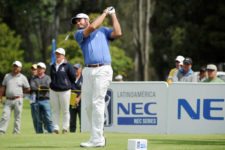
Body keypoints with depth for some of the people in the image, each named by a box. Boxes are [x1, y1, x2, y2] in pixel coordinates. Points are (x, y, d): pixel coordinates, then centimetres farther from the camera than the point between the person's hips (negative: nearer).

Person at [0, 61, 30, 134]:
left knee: (17, 117, -1)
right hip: (8, 100, 2)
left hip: (18, 100, -2)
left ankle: (16, 132, 3)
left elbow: (28, 89, 7)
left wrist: (19, 91, 6)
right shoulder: (7, 76, 14)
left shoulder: (23, 78, 5)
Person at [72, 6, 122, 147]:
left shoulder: (103, 31, 16)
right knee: (88, 104, 3)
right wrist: (104, 13, 8)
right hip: (88, 71, 4)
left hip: (103, 70, -4)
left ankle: (97, 139, -14)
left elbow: (118, 33, -1)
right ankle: (98, 135, 14)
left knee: (97, 103, -12)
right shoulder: (79, 34, 16)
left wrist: (113, 15, 7)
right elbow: (92, 27, -1)